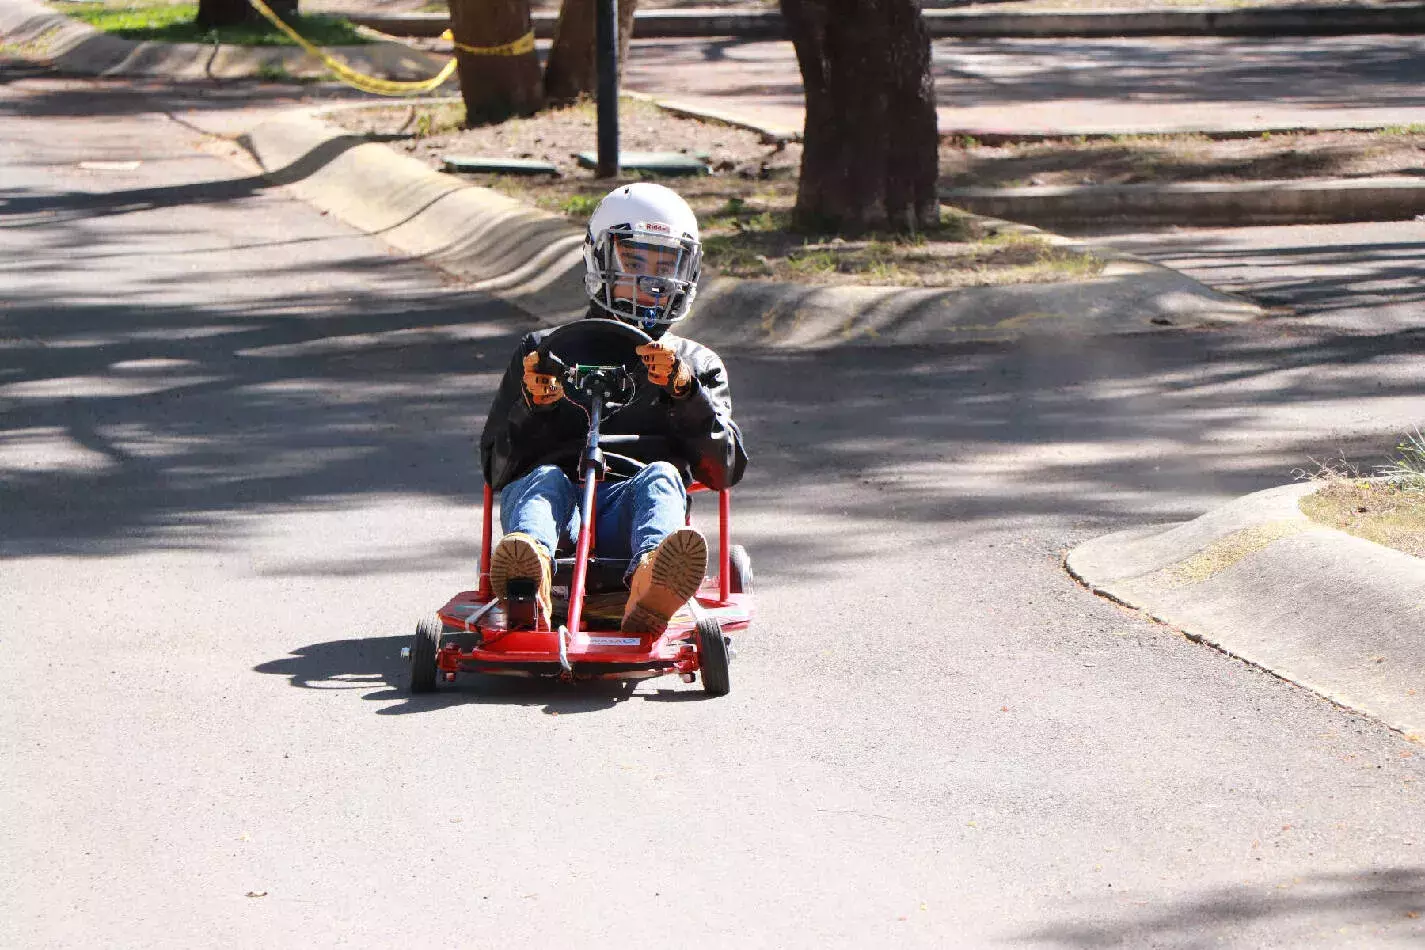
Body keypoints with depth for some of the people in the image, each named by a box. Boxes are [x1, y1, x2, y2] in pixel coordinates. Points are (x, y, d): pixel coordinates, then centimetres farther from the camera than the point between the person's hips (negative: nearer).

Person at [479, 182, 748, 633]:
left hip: (631, 508, 0)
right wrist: (532, 405, -4)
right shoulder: (543, 352, 28)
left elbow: (725, 469, 9)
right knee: (545, 478, -34)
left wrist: (684, 389, -6)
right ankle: (528, 583, -72)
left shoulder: (696, 364, 28)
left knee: (661, 476, -34)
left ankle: (651, 585, -71)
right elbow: (497, 466, 16)